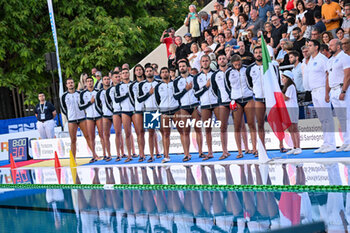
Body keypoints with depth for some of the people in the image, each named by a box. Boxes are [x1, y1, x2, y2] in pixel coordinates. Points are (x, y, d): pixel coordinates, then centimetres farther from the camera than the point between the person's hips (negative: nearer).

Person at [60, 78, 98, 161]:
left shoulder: (80, 93, 5)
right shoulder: (64, 96, 2)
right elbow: (63, 109, 11)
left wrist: (83, 112, 8)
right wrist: (70, 115, 8)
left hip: (82, 118, 1)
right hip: (71, 120, -1)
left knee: (87, 136, -3)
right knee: (73, 140, -1)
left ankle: (94, 155, 0)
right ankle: (73, 159, 3)